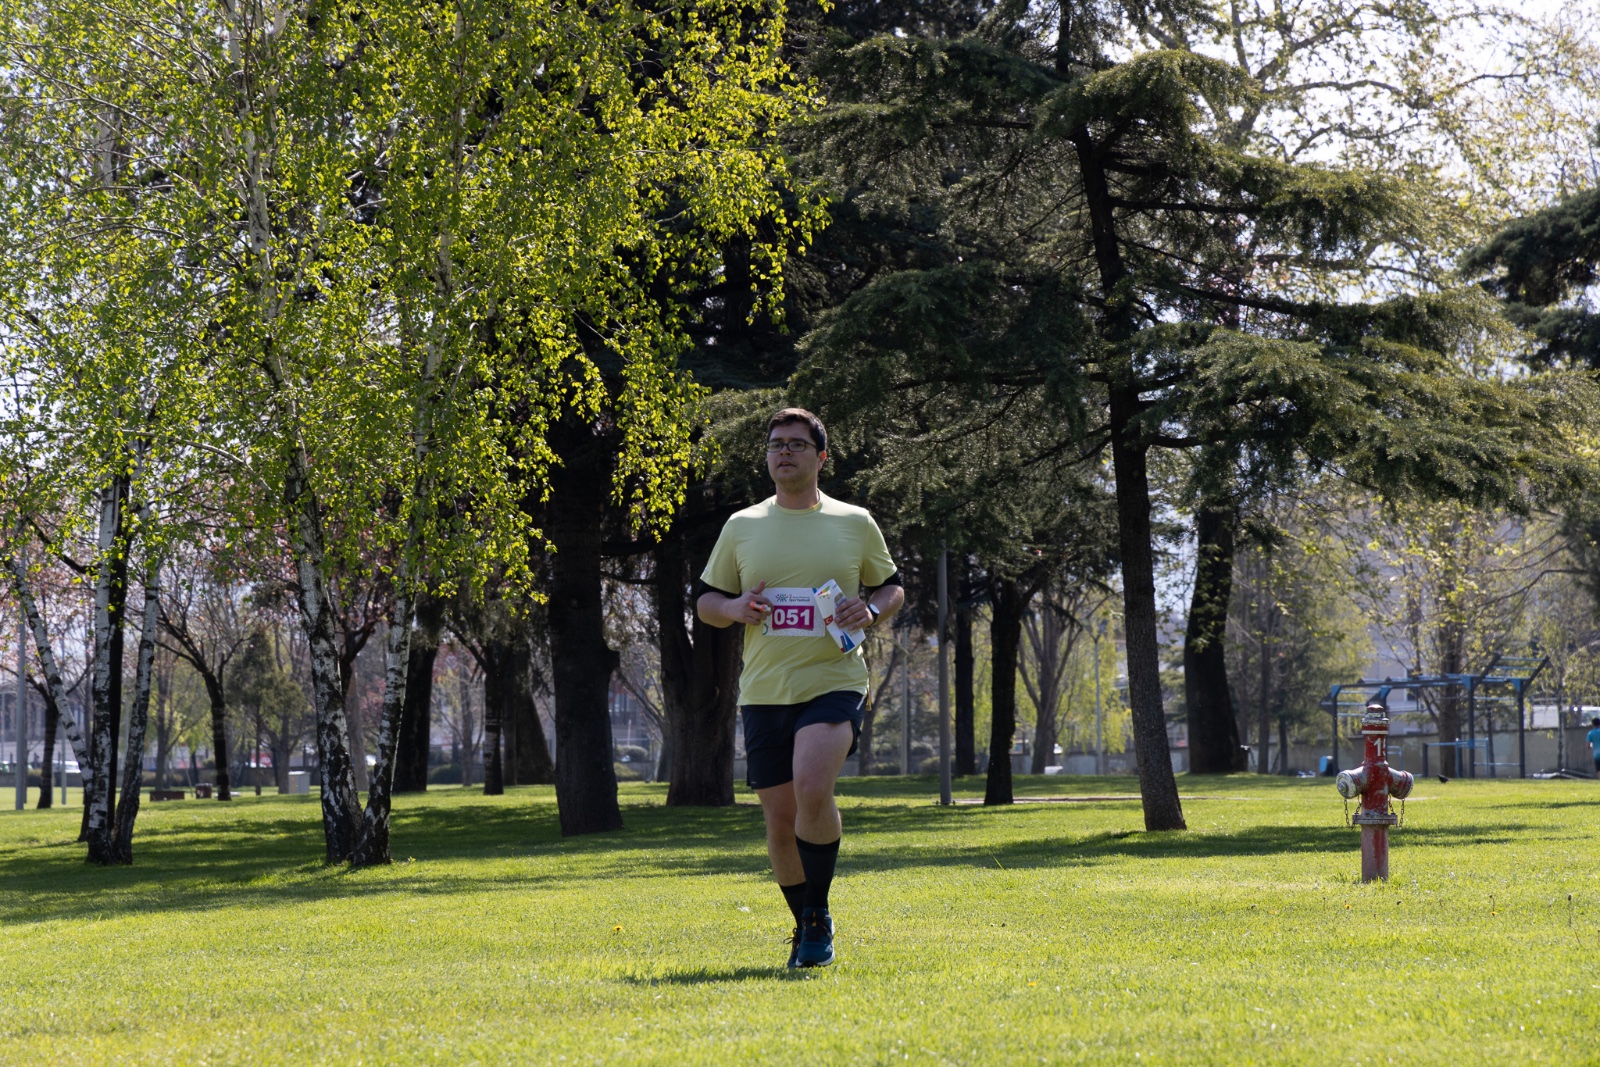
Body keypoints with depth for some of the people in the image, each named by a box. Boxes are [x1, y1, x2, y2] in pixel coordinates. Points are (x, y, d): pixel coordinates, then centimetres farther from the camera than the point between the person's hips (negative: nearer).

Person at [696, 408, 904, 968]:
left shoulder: (855, 523, 6)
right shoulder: (741, 527, 9)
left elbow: (892, 587, 15)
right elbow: (705, 600, 15)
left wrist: (871, 611, -7)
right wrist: (734, 608, -8)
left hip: (834, 684, -3)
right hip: (764, 692, 3)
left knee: (812, 788, -26)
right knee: (781, 821, 4)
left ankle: (819, 913, -9)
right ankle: (806, 925, 25)